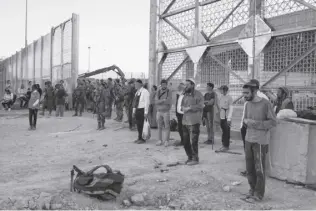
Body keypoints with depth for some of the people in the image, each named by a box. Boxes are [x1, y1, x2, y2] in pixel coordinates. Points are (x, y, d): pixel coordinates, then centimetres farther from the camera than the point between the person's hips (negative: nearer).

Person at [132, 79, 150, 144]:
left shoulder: (145, 92, -12)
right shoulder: (137, 92, 14)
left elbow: (146, 102, -15)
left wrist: (146, 112, -18)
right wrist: (134, 111, 15)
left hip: (142, 110, -8)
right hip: (137, 110, 8)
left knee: (142, 125, -4)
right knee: (138, 124, 12)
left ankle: (143, 139, 4)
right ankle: (139, 138, 21)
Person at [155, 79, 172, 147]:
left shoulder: (169, 92, -2)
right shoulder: (158, 92, 9)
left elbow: (168, 102, -15)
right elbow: (156, 102, -4)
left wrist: (159, 101, -9)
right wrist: (163, 100, -16)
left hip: (166, 111, -3)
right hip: (159, 111, 3)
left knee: (167, 127, -3)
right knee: (159, 127, 7)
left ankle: (166, 141, 2)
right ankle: (160, 140, 14)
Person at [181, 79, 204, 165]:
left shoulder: (198, 94, -5)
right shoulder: (185, 95, 16)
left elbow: (200, 106, -14)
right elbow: (182, 106, 19)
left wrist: (189, 108, -13)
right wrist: (184, 108, -4)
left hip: (194, 122, -7)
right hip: (185, 121, 7)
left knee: (193, 141, -5)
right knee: (185, 141, 10)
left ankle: (195, 159, 8)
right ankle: (190, 157, 24)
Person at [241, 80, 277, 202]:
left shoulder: (265, 104, -12)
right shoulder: (248, 104, 7)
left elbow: (273, 122, -11)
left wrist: (256, 123, -19)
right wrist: (245, 121, -7)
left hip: (260, 141, -6)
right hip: (248, 139, 6)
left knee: (259, 168, 1)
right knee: (249, 167, 11)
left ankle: (258, 194, 12)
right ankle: (252, 189, 26)